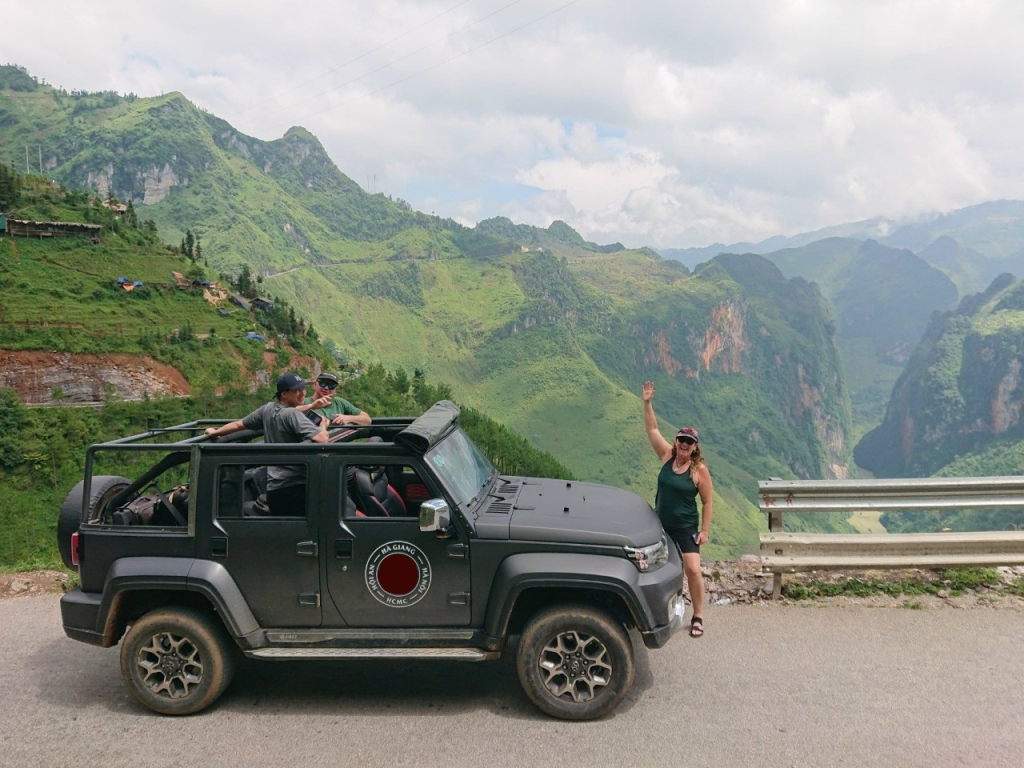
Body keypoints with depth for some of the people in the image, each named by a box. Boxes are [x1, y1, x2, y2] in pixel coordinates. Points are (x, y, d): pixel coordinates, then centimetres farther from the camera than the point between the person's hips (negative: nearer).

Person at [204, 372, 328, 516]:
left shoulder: (267, 409, 9)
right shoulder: (292, 414, -14)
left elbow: (238, 424, 23)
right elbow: (321, 439, -26)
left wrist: (215, 432, 42)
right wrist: (323, 426, -3)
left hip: (273, 488, 8)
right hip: (296, 487, -8)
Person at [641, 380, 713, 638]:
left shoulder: (700, 470, -12)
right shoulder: (667, 456, -4)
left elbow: (707, 502, -7)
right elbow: (652, 430, -4)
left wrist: (704, 531, -10)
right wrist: (647, 403, -14)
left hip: (686, 528, -4)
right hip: (661, 525, 4)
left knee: (693, 570, -11)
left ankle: (698, 617, 4)